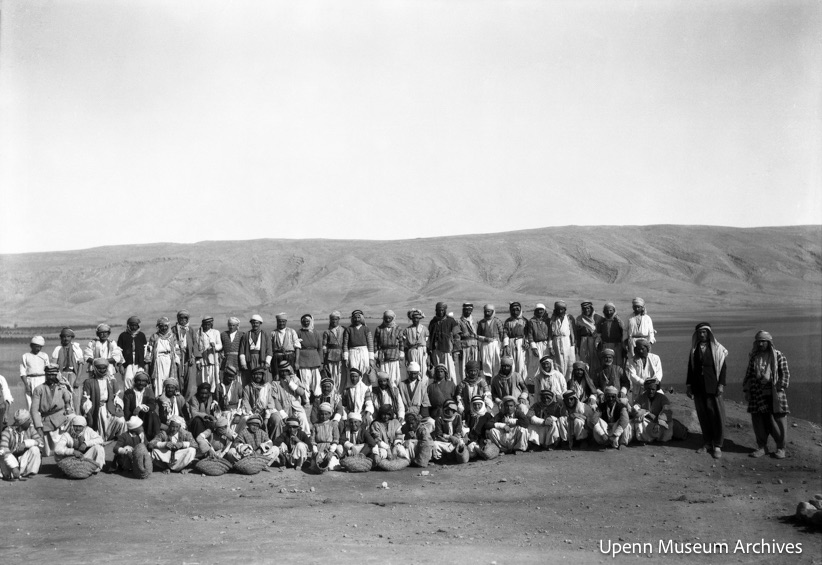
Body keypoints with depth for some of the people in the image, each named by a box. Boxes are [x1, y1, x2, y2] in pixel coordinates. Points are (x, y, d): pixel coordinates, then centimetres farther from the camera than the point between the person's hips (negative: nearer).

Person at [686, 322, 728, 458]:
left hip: (713, 388, -3)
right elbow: (690, 368, 15)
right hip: (698, 388, 3)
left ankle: (717, 445, 5)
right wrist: (688, 385, 10)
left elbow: (723, 367, -1)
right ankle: (707, 443, 14)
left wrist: (721, 384, -9)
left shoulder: (717, 348, 1)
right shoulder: (694, 349, 11)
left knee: (717, 415, -2)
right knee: (703, 416, 6)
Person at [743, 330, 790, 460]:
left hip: (774, 394, -3)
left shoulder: (778, 356, 0)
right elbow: (748, 375, 16)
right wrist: (746, 391, 9)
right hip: (757, 394, 4)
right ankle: (762, 447, 16)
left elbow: (785, 374, -3)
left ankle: (781, 448, 11)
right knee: (759, 421, 4)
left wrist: (780, 389, -11)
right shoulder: (754, 357, 12)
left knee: (778, 420, 0)